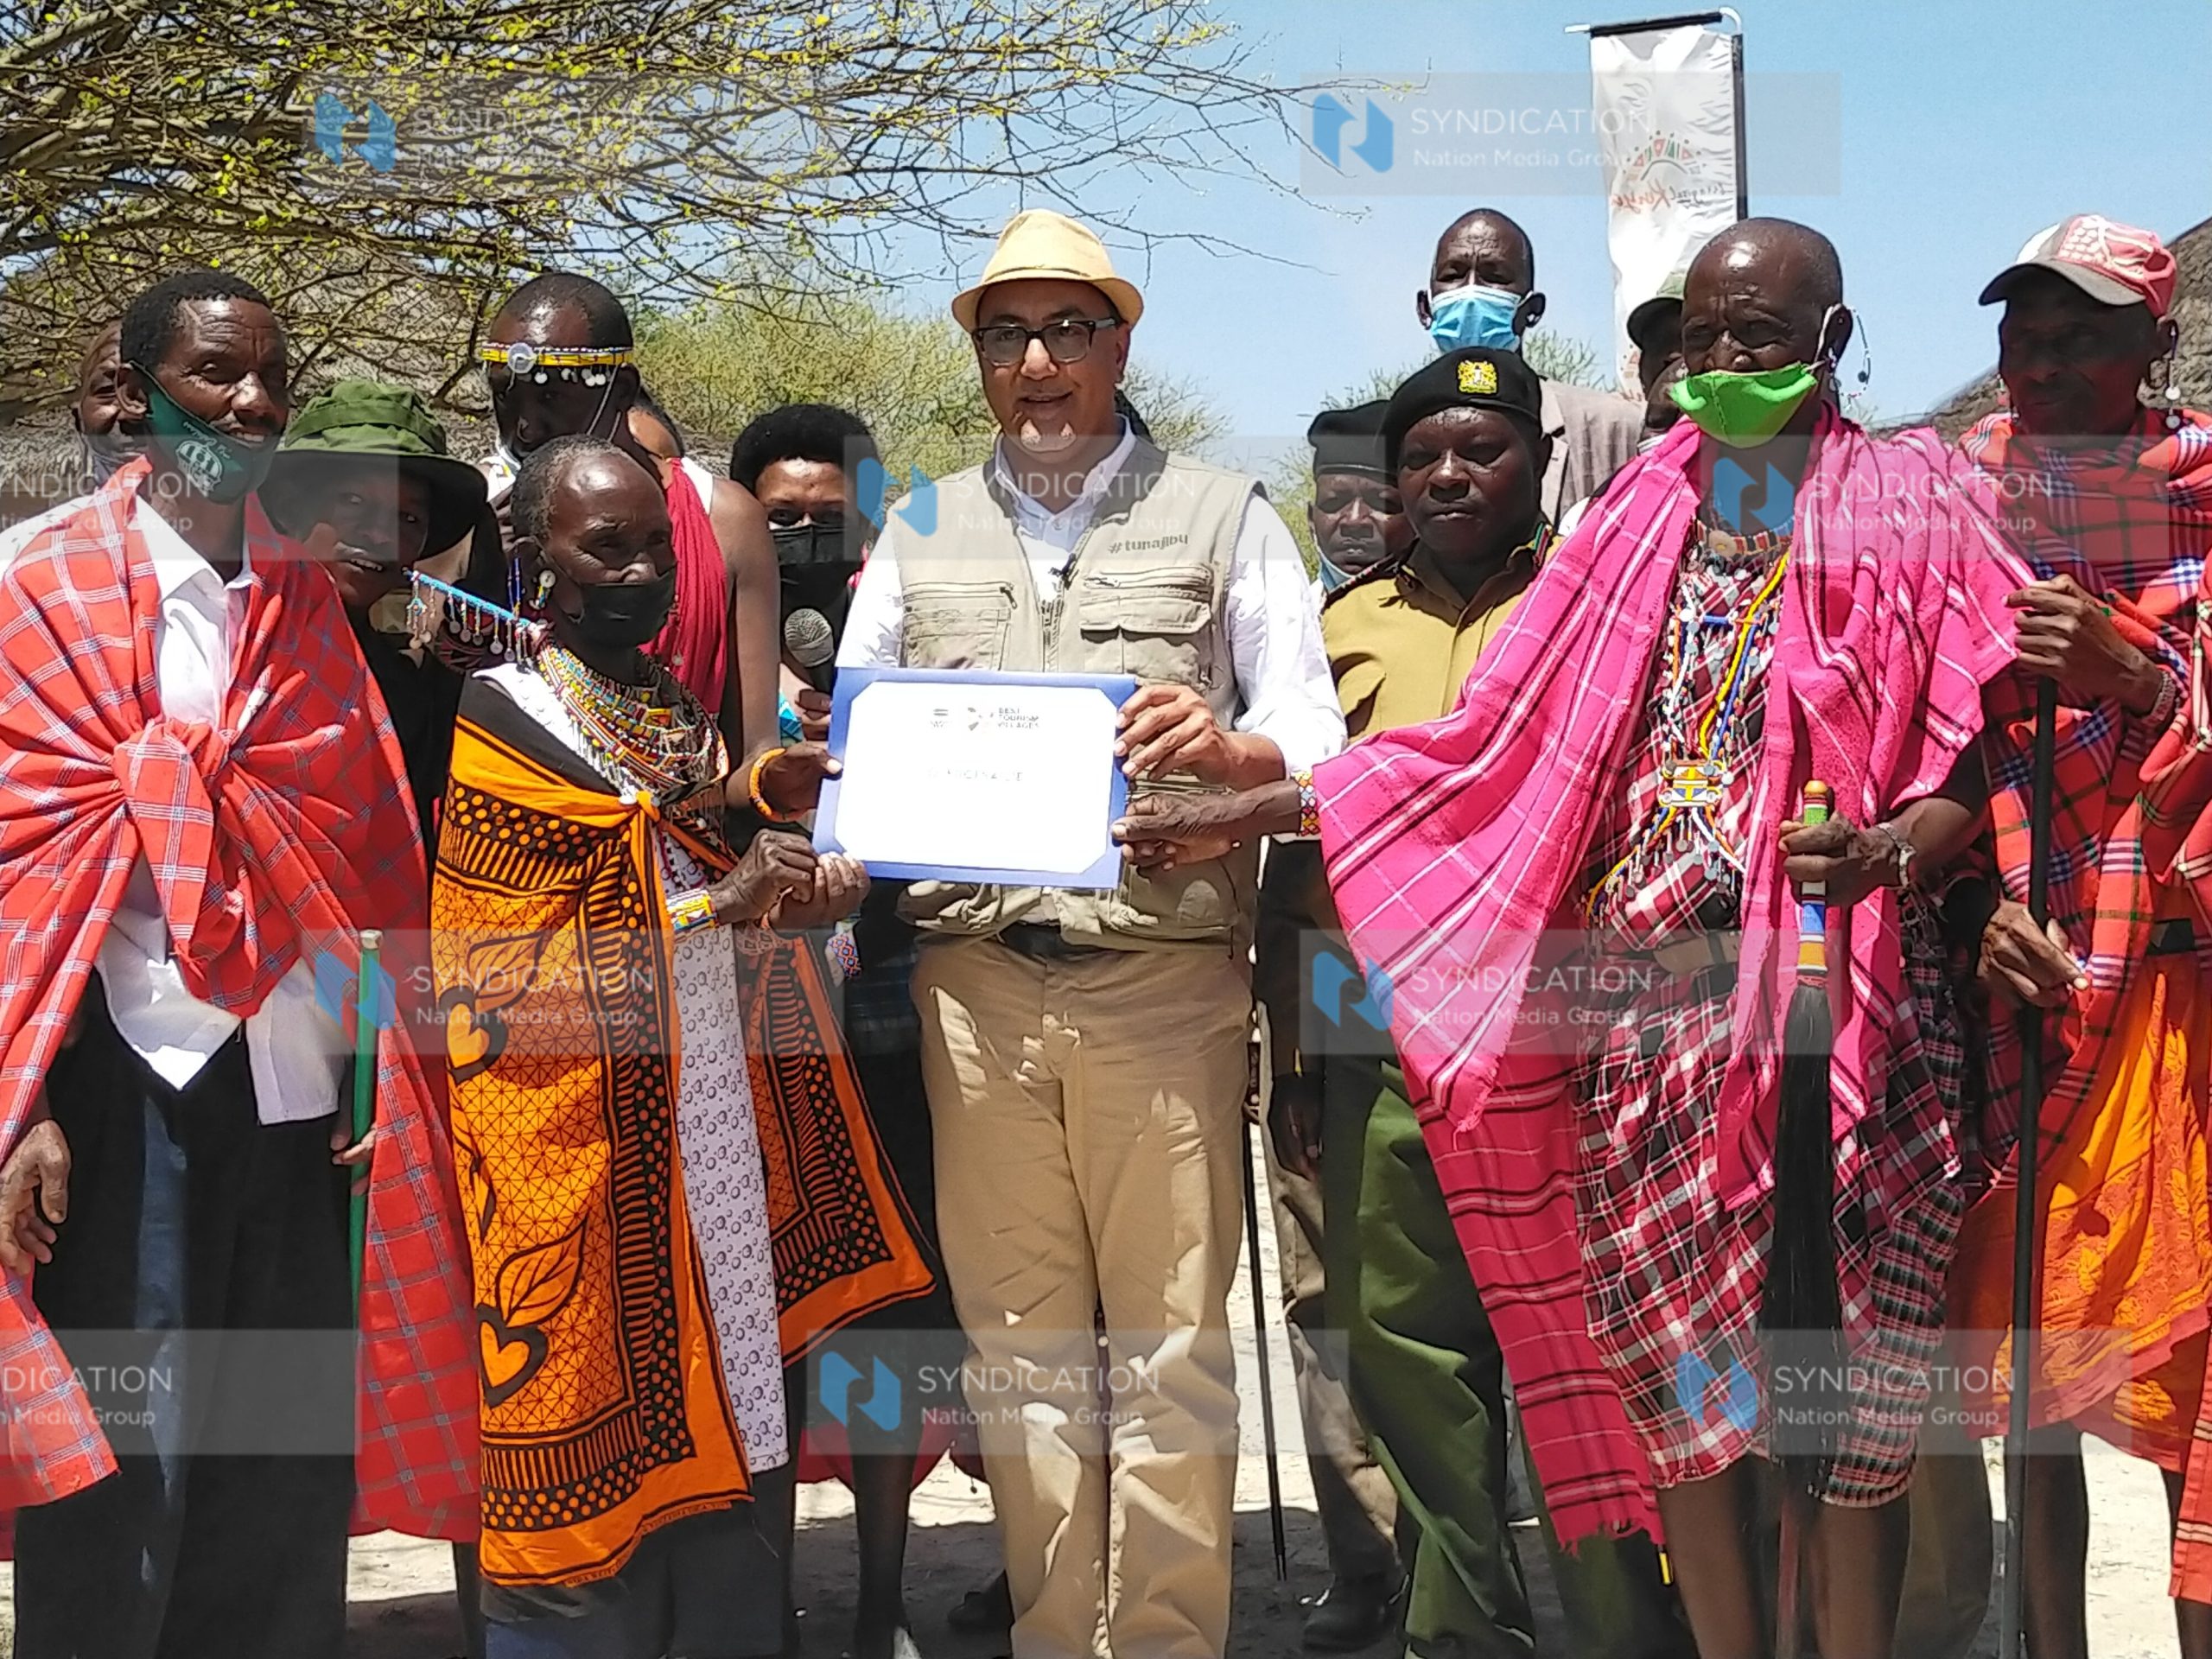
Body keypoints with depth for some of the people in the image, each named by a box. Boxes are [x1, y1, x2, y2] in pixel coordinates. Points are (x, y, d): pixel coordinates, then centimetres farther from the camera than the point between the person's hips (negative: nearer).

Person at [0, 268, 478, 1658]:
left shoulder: (308, 604, 13)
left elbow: (370, 853, 10)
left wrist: (386, 1069, 2)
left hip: (299, 1081, 4)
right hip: (128, 1077, -4)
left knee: (290, 1468, 9)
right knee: (123, 1465, 1)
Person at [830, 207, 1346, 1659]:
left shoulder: (1226, 520, 10)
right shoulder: (919, 538, 18)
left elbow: (1315, 743, 2)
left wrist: (1229, 749, -21)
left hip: (1166, 978, -2)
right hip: (976, 981, 3)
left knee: (1172, 1344, 0)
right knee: (1019, 1344, 7)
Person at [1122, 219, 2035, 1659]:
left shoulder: (1916, 506, 4)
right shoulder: (1642, 523, 13)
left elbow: (1985, 758, 1)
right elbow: (1492, 747, 10)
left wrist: (1895, 848, -22)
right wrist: (1239, 814, 5)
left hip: (1848, 995, -3)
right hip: (1652, 989, 3)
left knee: (1855, 1355, -1)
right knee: (1673, 1355, 4)